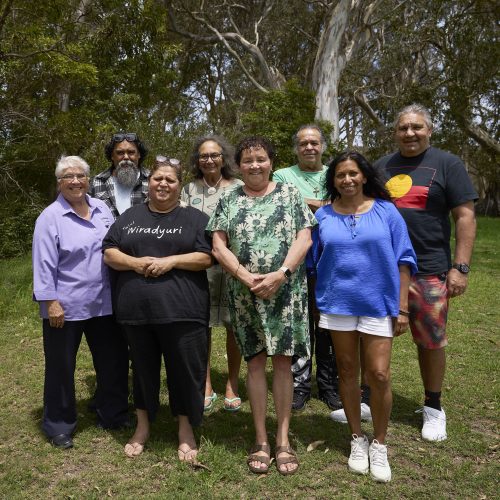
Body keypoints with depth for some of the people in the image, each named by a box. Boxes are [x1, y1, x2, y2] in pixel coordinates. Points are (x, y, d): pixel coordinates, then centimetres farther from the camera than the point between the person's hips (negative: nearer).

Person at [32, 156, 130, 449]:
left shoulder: (102, 209, 6)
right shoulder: (51, 217, -9)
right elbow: (44, 264, -12)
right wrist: (50, 302, -16)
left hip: (104, 303, 5)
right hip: (66, 306, -5)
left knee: (114, 361, 14)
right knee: (62, 367, 10)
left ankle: (114, 415, 34)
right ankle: (59, 426, 28)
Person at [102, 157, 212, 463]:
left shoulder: (194, 218, 5)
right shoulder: (130, 217, 13)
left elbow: (208, 257, -3)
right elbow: (109, 253, 8)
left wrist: (171, 260, -15)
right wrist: (135, 263, -11)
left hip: (181, 309, -2)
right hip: (136, 308, 3)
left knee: (186, 369, 4)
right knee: (143, 368, 15)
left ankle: (186, 429, 24)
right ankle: (143, 426, 33)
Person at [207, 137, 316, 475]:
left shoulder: (290, 194, 6)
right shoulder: (229, 200, 9)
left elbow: (304, 238, -3)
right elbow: (219, 246, 1)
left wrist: (280, 274, -15)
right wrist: (246, 277, -13)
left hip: (286, 292, -1)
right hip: (245, 293, 1)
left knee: (283, 361, 3)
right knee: (255, 361, 6)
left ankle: (283, 439, 15)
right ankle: (261, 440, 17)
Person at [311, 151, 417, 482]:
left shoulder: (385, 211, -1)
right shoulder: (323, 216, 3)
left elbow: (402, 260, 0)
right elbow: (314, 262, 9)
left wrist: (402, 307, -4)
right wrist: (315, 306, 6)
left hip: (378, 304, -1)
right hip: (337, 305, 2)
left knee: (379, 376, -4)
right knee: (347, 373, 10)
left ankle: (380, 445, 18)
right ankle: (358, 440, 28)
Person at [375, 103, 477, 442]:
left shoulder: (447, 164, 0)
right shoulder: (382, 166, 12)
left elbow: (465, 217, -5)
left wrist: (460, 267, -12)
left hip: (428, 271, -3)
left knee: (431, 342, 7)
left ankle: (433, 409, 27)